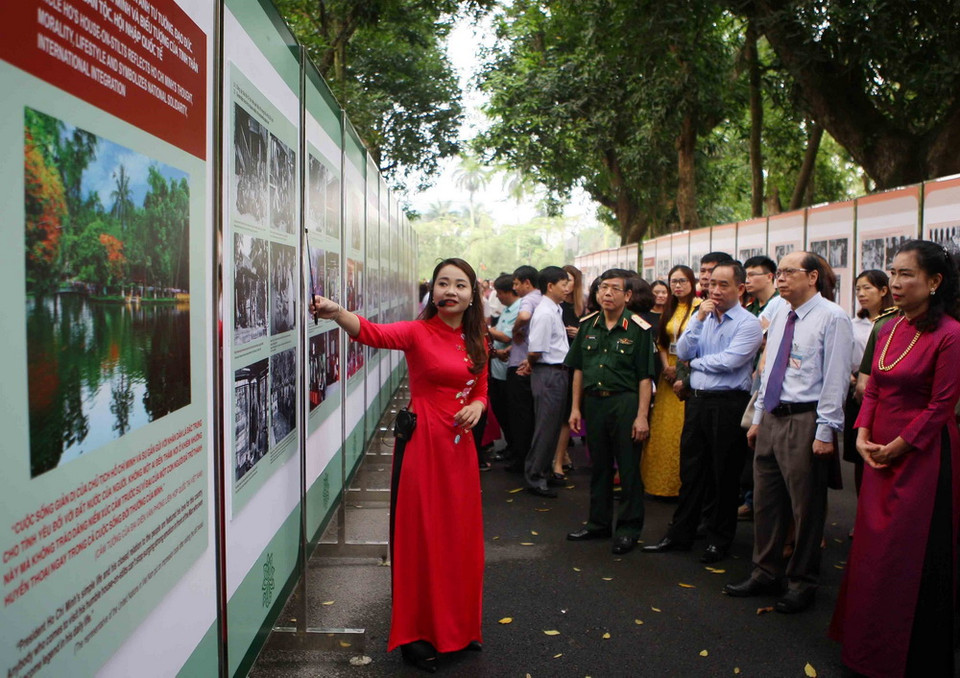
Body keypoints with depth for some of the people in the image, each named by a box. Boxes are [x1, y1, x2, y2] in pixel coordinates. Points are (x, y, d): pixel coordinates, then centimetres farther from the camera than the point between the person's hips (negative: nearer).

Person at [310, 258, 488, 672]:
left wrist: (477, 406, -6)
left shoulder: (477, 342, 8)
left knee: (460, 536, 14)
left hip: (460, 445, 6)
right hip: (421, 442, -5)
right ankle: (416, 635, 20)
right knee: (421, 536, 3)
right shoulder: (418, 332, -9)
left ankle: (458, 626, 34)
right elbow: (373, 333, -27)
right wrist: (336, 313, -46)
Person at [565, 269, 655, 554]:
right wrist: (576, 407, 8)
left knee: (629, 467, 3)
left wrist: (642, 415, -13)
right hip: (593, 402, 5)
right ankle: (599, 523, 28)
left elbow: (645, 377, -8)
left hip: (625, 402, -4)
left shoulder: (638, 329, -6)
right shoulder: (587, 325, 7)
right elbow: (578, 369, 11)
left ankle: (629, 528, 17)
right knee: (599, 465, 15)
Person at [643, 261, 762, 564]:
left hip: (728, 405, -6)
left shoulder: (748, 323, -8)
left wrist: (697, 362, -3)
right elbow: (682, 352, 1)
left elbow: (728, 361, -19)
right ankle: (680, 534, 24)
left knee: (724, 476, 6)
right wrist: (699, 319, -6)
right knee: (690, 471, 13)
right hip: (697, 402, 6)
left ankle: (719, 540, 21)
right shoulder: (702, 317, 12)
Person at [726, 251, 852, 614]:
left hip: (805, 421, -7)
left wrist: (825, 431, -16)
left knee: (806, 508, 4)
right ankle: (766, 573, 29)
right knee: (766, 501, 14)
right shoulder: (780, 316, 14)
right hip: (772, 417, 8)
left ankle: (802, 583, 20)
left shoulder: (832, 318, -10)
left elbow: (836, 378, -13)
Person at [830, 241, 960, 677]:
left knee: (913, 555, 5)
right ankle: (869, 642, 34)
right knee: (874, 548, 16)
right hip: (880, 453, 7)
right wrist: (863, 436, -1)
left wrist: (897, 446, -13)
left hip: (922, 455, -7)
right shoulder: (889, 329, 7)